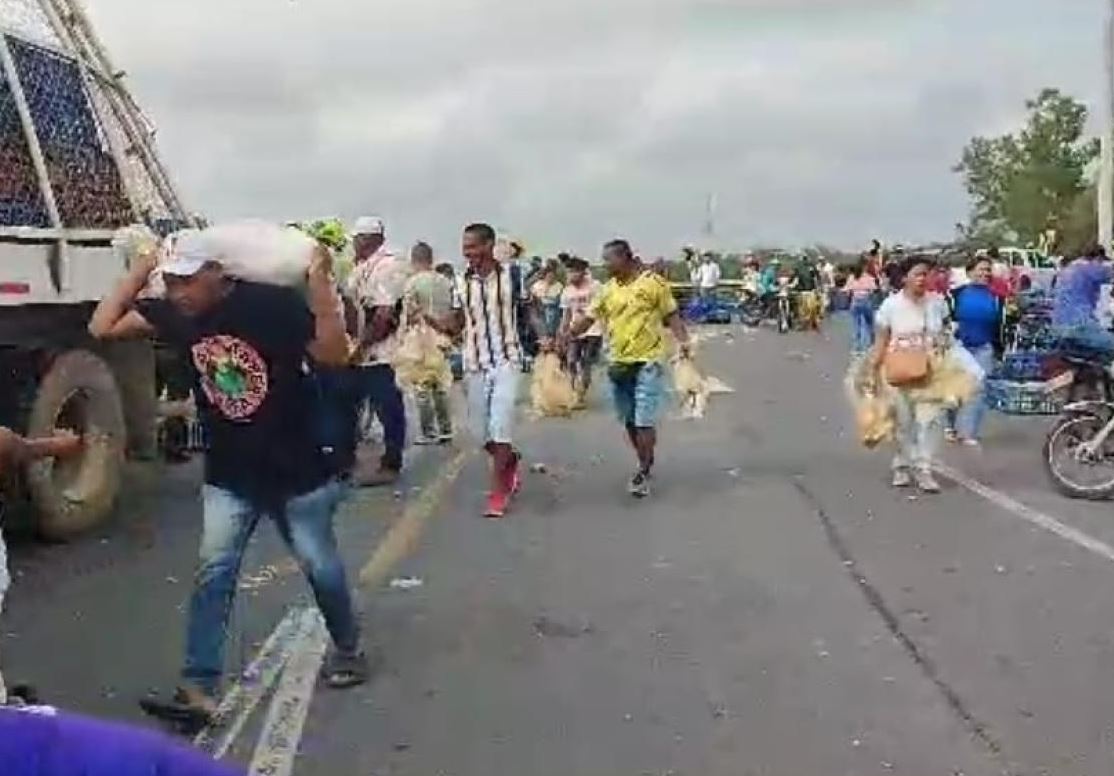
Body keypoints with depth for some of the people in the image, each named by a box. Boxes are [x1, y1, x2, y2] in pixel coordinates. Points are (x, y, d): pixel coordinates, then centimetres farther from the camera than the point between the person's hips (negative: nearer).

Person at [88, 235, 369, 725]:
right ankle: (199, 690, -1)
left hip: (297, 469, -4)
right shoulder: (174, 314, -4)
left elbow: (334, 356, -21)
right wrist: (140, 270, -4)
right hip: (228, 475, 4)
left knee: (320, 568, 12)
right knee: (213, 573, -4)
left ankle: (347, 649, 37)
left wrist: (320, 286, -30)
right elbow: (102, 327, -1)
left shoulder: (273, 303, -19)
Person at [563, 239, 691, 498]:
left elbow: (671, 315, -3)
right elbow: (588, 319, 7)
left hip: (648, 362, -6)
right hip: (619, 363, 6)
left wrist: (683, 340, -16)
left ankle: (643, 472, 5)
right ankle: (646, 464, 29)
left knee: (644, 421, -8)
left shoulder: (653, 282, -7)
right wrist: (563, 338, -4)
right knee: (629, 421, 12)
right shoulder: (608, 290, 7)